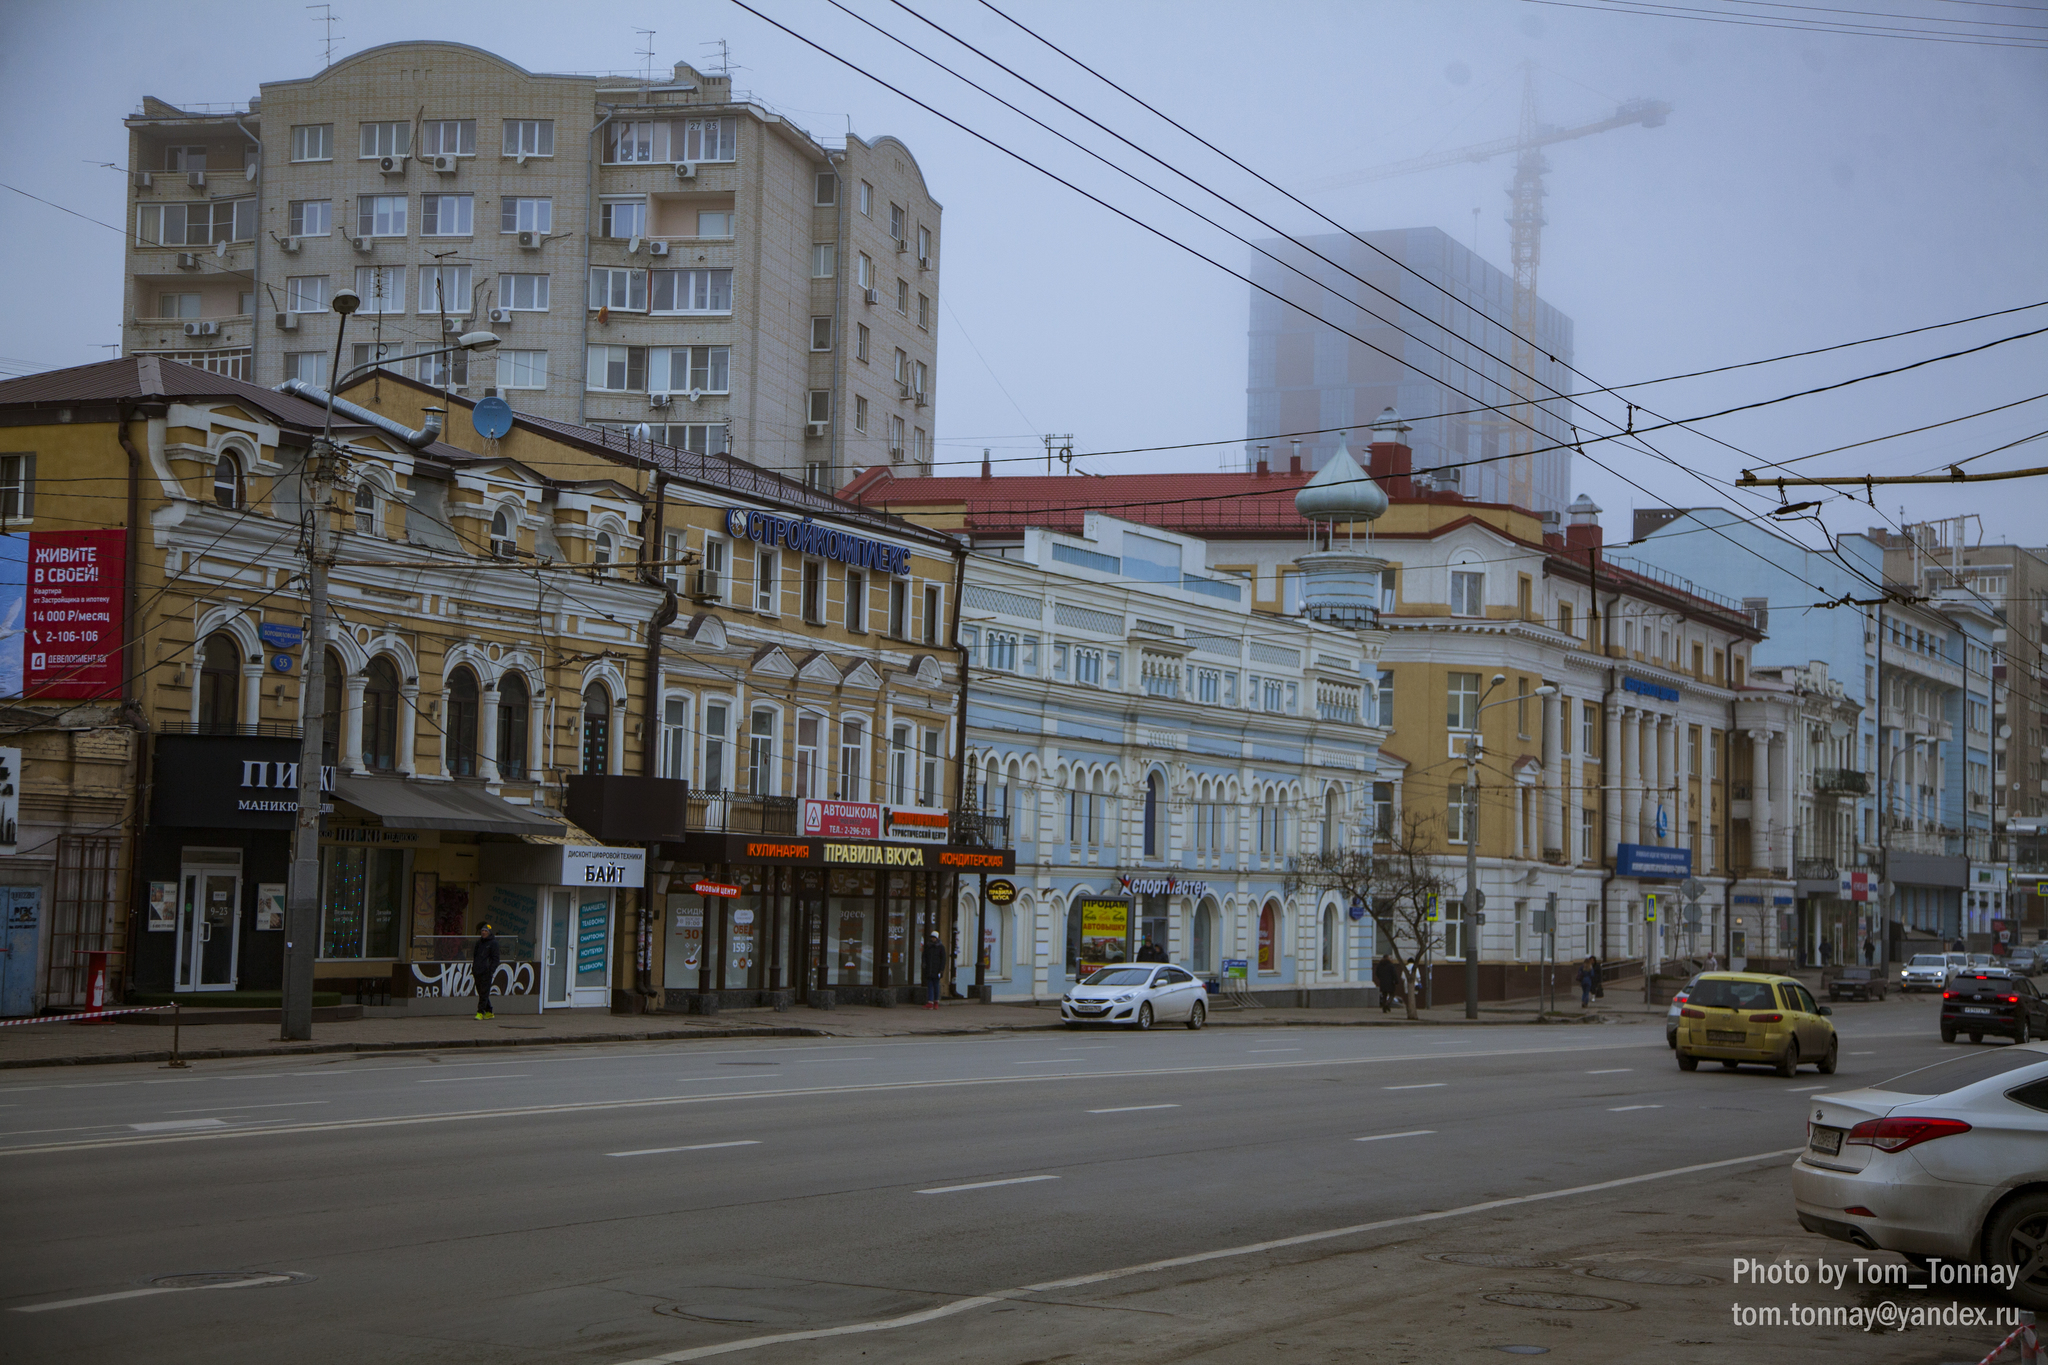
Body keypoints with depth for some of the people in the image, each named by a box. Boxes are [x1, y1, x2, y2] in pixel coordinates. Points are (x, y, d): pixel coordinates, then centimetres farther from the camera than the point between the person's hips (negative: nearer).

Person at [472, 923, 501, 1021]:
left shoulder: (493, 943, -2)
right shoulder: (479, 942, 18)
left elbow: (495, 958, -6)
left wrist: (491, 970, -14)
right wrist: (473, 967, 14)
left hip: (486, 972, -7)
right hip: (477, 971, 7)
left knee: (484, 992, -10)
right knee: (481, 992, 9)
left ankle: (480, 1012, -11)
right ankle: (489, 1012, 17)